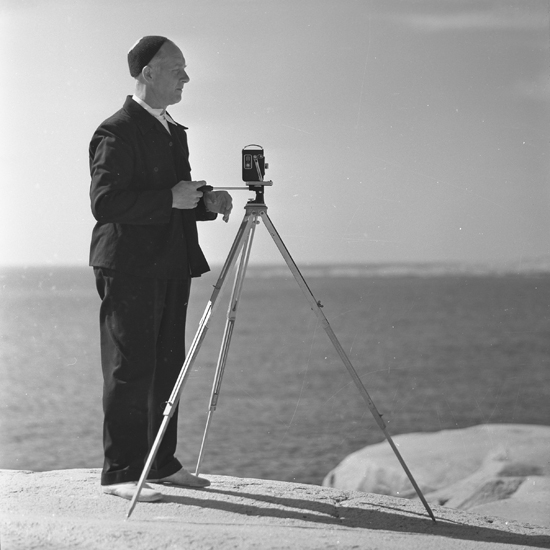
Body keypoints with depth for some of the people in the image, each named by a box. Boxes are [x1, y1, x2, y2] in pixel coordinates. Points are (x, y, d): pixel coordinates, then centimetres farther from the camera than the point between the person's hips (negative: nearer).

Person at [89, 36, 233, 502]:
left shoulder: (175, 132, 18)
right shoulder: (116, 132, -10)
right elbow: (105, 201, -19)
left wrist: (206, 203, 6)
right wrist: (171, 199, -20)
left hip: (170, 267, 9)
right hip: (129, 268, -9)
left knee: (168, 367, 10)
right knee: (130, 370, -7)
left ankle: (161, 463, 19)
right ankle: (120, 472, -3)